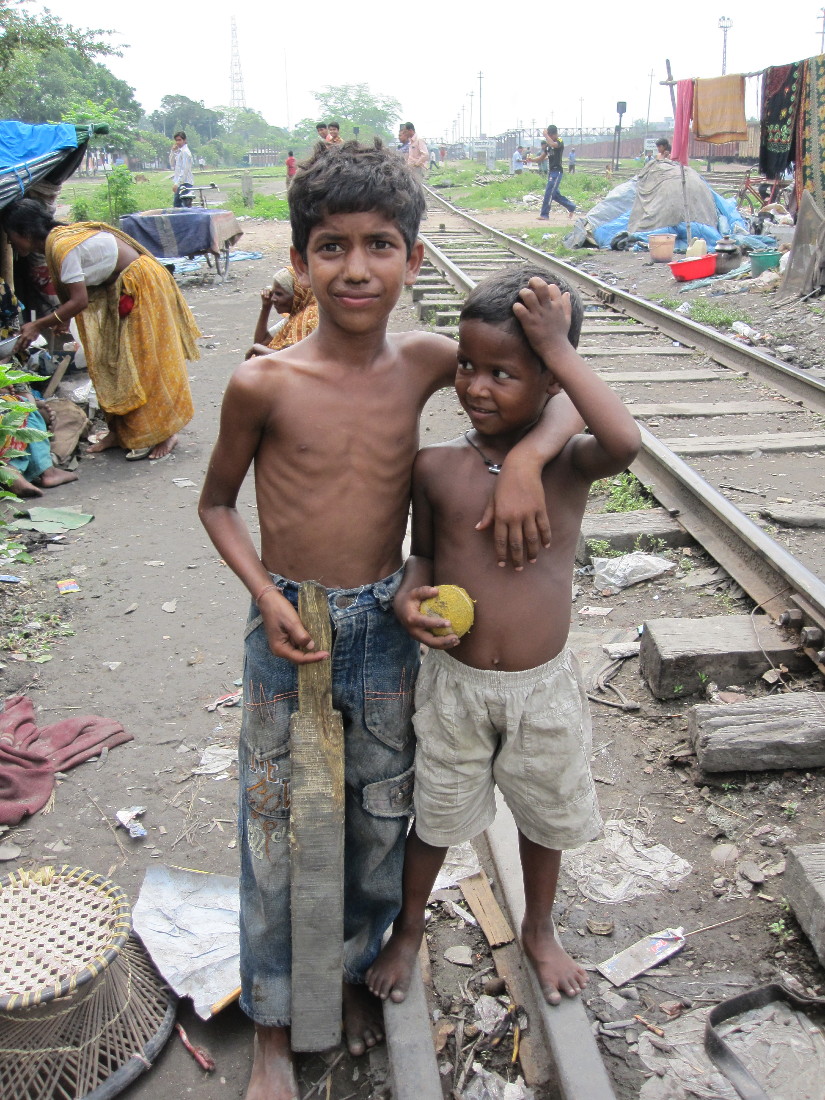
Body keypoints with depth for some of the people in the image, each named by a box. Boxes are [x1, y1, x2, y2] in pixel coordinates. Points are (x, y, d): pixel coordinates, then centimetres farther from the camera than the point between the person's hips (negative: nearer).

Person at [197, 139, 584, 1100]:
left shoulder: (424, 362, -7)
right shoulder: (262, 384, -14)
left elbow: (559, 392, 0)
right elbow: (216, 502, 0)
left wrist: (524, 459, -20)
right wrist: (268, 597, -14)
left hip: (387, 629, 3)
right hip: (287, 632, -2)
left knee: (379, 821, 19)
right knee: (276, 827, 13)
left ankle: (354, 969, 49)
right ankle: (273, 1022, 38)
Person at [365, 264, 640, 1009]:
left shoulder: (570, 464, -14)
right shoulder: (437, 466, -9)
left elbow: (625, 442, -38)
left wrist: (558, 347, -31)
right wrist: (410, 597, -18)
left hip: (543, 687, 0)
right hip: (455, 684, 1)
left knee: (545, 815, 22)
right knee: (436, 817, 20)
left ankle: (540, 929, 52)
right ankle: (409, 927, 48)